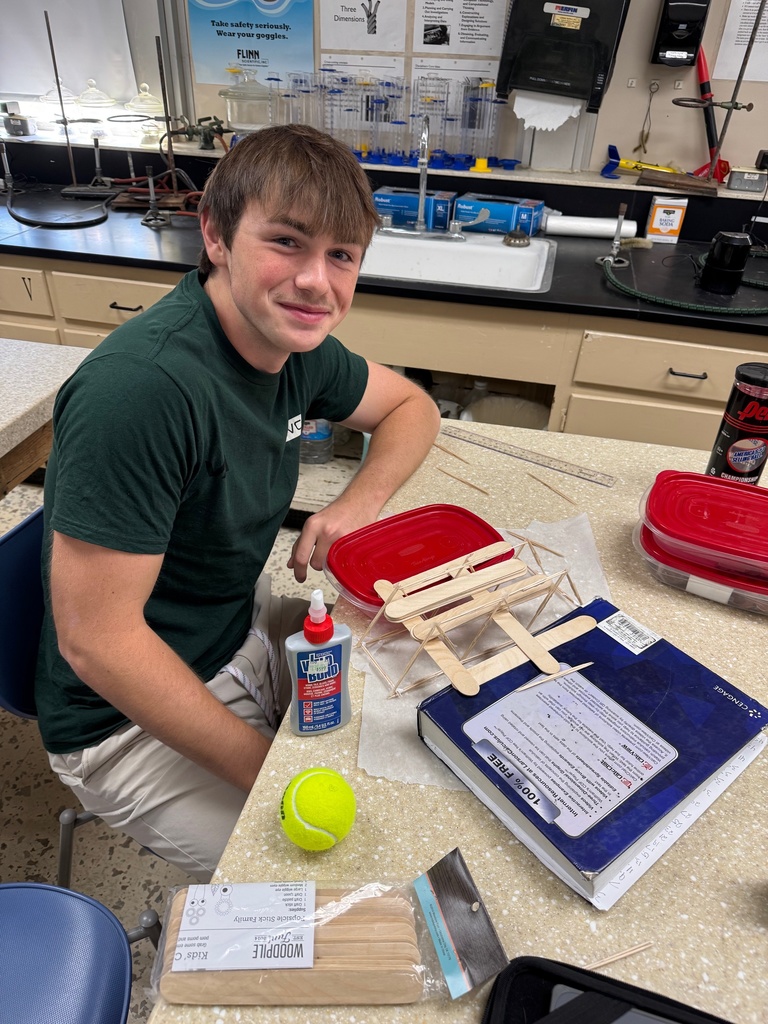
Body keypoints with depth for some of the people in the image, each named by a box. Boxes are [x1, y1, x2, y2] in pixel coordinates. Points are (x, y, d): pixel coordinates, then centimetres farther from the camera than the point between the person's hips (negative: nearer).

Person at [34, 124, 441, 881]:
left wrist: (361, 500, -12)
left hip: (244, 631, 8)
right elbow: (95, 639, -28)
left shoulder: (291, 339, -6)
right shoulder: (142, 386, -31)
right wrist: (267, 771, -21)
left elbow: (410, 405, 10)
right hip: (131, 722, -7)